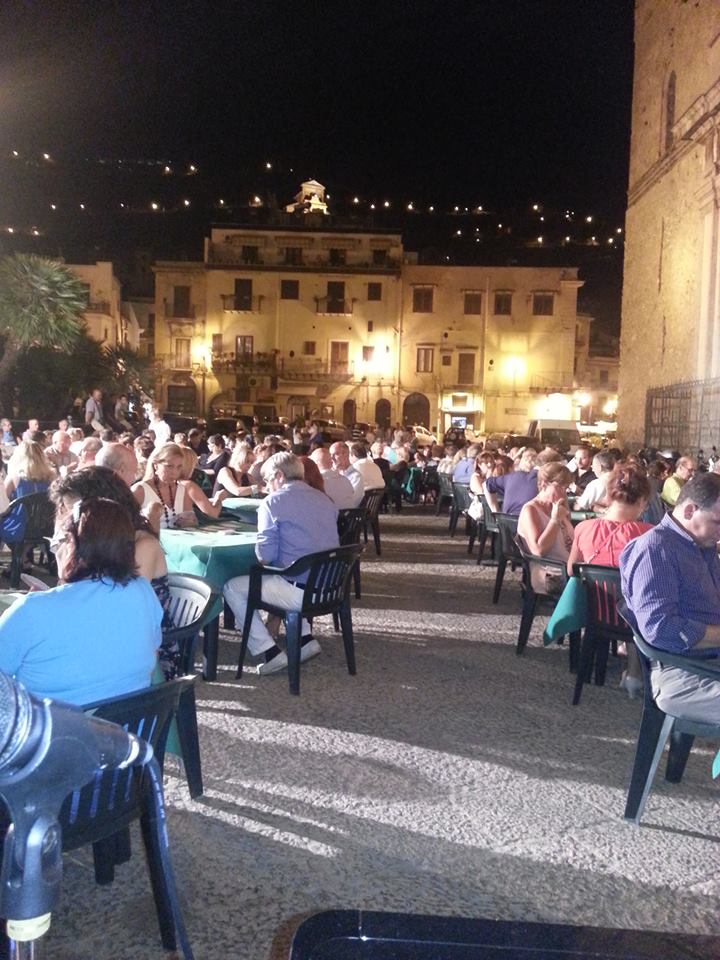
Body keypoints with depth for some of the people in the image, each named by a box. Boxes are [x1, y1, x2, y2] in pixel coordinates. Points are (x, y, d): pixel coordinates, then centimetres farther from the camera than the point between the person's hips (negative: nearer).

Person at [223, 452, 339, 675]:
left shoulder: (273, 501, -8)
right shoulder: (325, 499, 11)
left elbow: (266, 555, -12)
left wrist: (262, 557, 11)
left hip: (301, 591, -7)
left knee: (232, 588, 9)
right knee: (280, 577, 35)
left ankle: (271, 652, 4)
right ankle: (305, 638, 23)